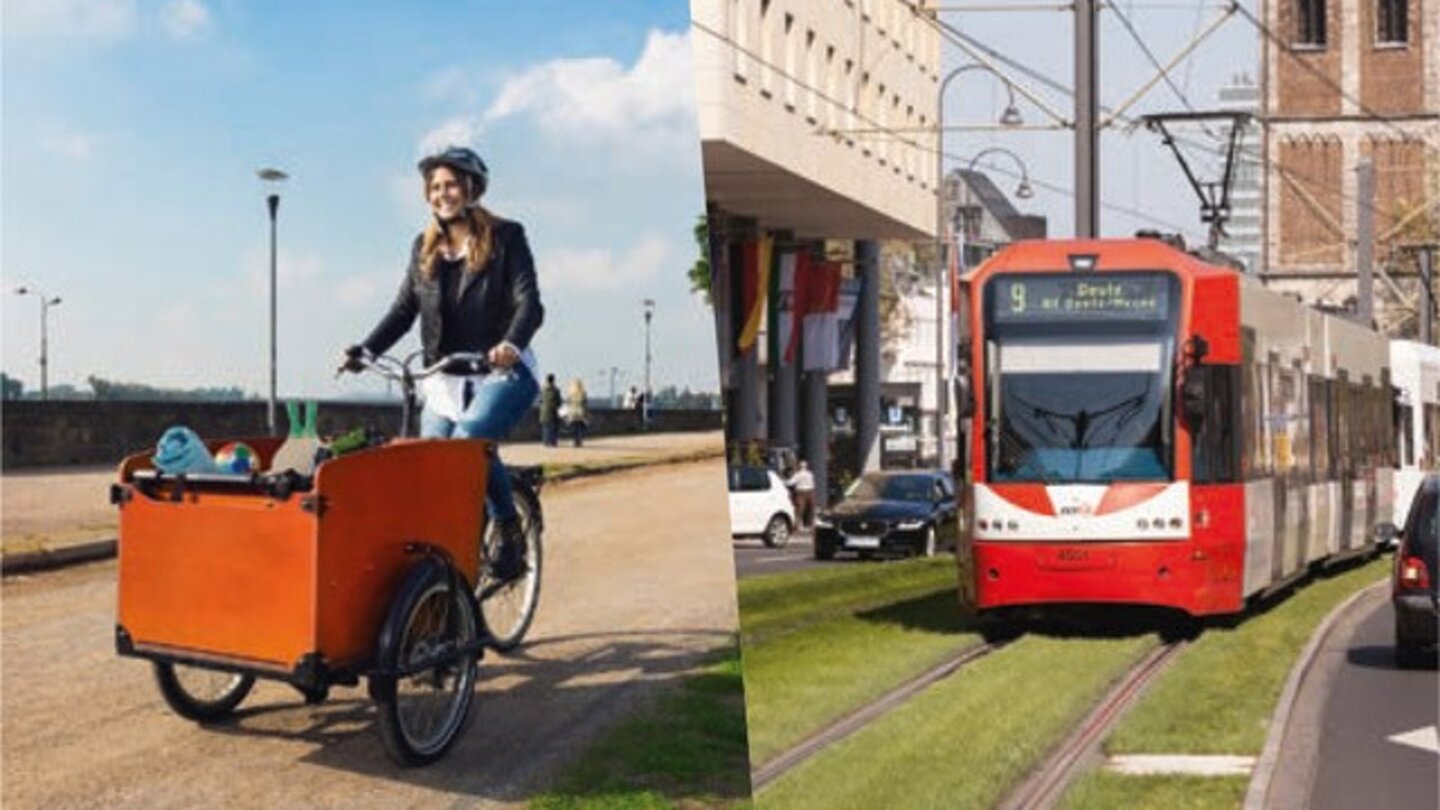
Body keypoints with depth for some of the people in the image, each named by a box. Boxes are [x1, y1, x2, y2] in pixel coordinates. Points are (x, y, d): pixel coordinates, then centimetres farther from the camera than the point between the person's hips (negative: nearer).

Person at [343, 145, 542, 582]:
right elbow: (404, 309, 9)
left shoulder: (505, 237, -1)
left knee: (470, 438, -30)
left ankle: (511, 534, -15)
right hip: (446, 377, 5)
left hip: (502, 370, -5)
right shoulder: (424, 248, 13)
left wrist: (511, 344, -33)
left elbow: (529, 303, -12)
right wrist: (365, 350, -8)